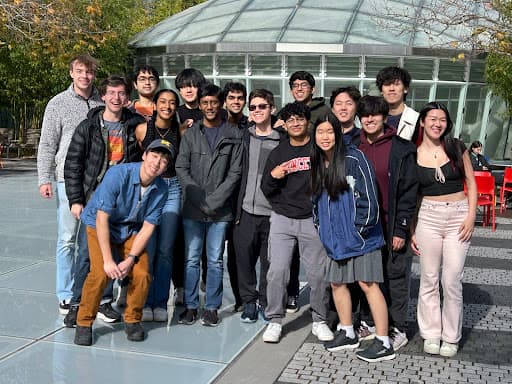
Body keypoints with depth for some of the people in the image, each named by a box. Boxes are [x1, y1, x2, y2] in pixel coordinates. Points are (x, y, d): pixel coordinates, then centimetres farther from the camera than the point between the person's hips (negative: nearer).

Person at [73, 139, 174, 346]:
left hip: (132, 230, 3)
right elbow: (102, 218, -26)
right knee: (100, 273, -23)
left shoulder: (161, 189, -14)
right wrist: (108, 260, -28)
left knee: (142, 274, -16)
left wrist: (130, 259, -21)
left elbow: (148, 226, -10)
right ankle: (84, 322, -1)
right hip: (99, 225, -3)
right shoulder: (118, 175, -27)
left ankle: (132, 319, 9)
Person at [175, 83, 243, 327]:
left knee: (215, 260, 5)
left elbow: (235, 172, -2)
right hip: (192, 208, 1)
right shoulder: (190, 134, 8)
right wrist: (200, 199, -9)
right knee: (192, 259, 4)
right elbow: (181, 168, 1)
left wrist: (215, 200, -11)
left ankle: (212, 307, 14)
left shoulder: (233, 135, 4)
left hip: (221, 209, -1)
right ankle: (190, 306, 13)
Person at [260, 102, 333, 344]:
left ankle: (319, 321, 17)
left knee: (318, 273, 1)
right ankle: (275, 321, 9)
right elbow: (266, 190, 12)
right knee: (277, 271, -4)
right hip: (282, 219, 1)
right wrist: (273, 176, -8)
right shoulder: (278, 152, 11)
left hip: (313, 219, -1)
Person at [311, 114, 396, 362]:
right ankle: (347, 333, 29)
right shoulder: (317, 163, 9)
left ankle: (384, 343, 0)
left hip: (359, 236, -7)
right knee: (336, 283, 12)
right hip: (333, 238, 8)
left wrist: (359, 230, -12)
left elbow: (368, 197, -15)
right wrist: (322, 229, 14)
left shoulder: (353, 159, -13)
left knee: (367, 284, -7)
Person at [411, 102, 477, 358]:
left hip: (458, 215, 0)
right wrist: (411, 230, 4)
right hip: (428, 217, 1)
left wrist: (471, 216, -5)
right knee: (429, 279, 6)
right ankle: (431, 334, 19)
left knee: (452, 280, 1)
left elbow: (471, 183, 6)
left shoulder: (457, 148, 2)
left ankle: (451, 337, 15)